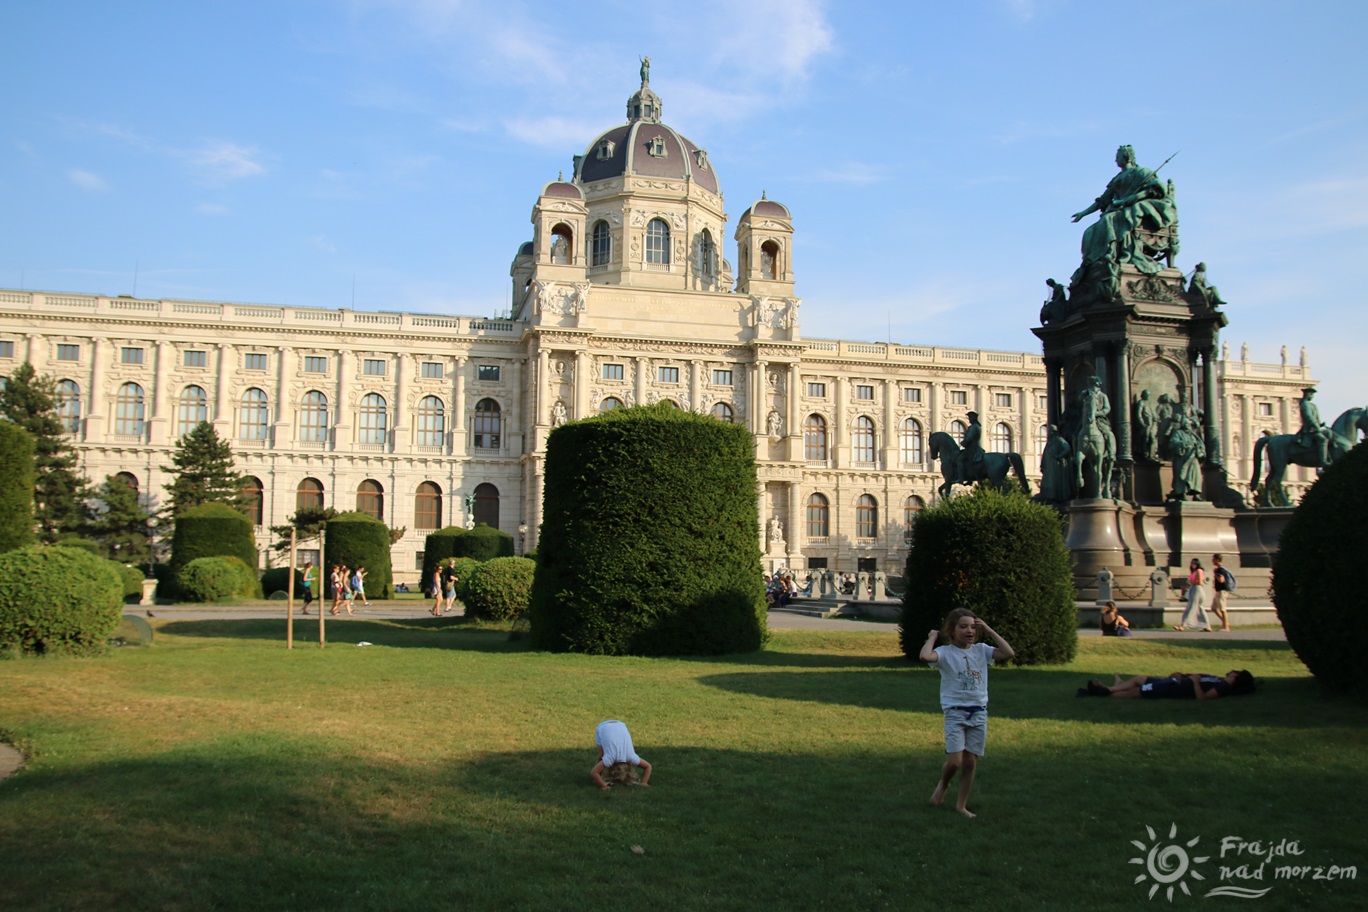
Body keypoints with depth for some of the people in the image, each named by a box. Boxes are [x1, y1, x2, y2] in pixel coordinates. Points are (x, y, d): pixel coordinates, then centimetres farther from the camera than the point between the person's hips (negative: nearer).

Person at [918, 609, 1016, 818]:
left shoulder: (981, 650, 6)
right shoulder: (946, 652, -8)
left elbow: (1008, 653, -5)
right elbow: (925, 656, -28)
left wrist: (989, 631, -3)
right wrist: (932, 637, -12)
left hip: (979, 712, 4)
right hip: (955, 712, -4)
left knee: (971, 762, 8)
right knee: (954, 761, -11)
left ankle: (961, 804, 23)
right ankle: (943, 785, 23)